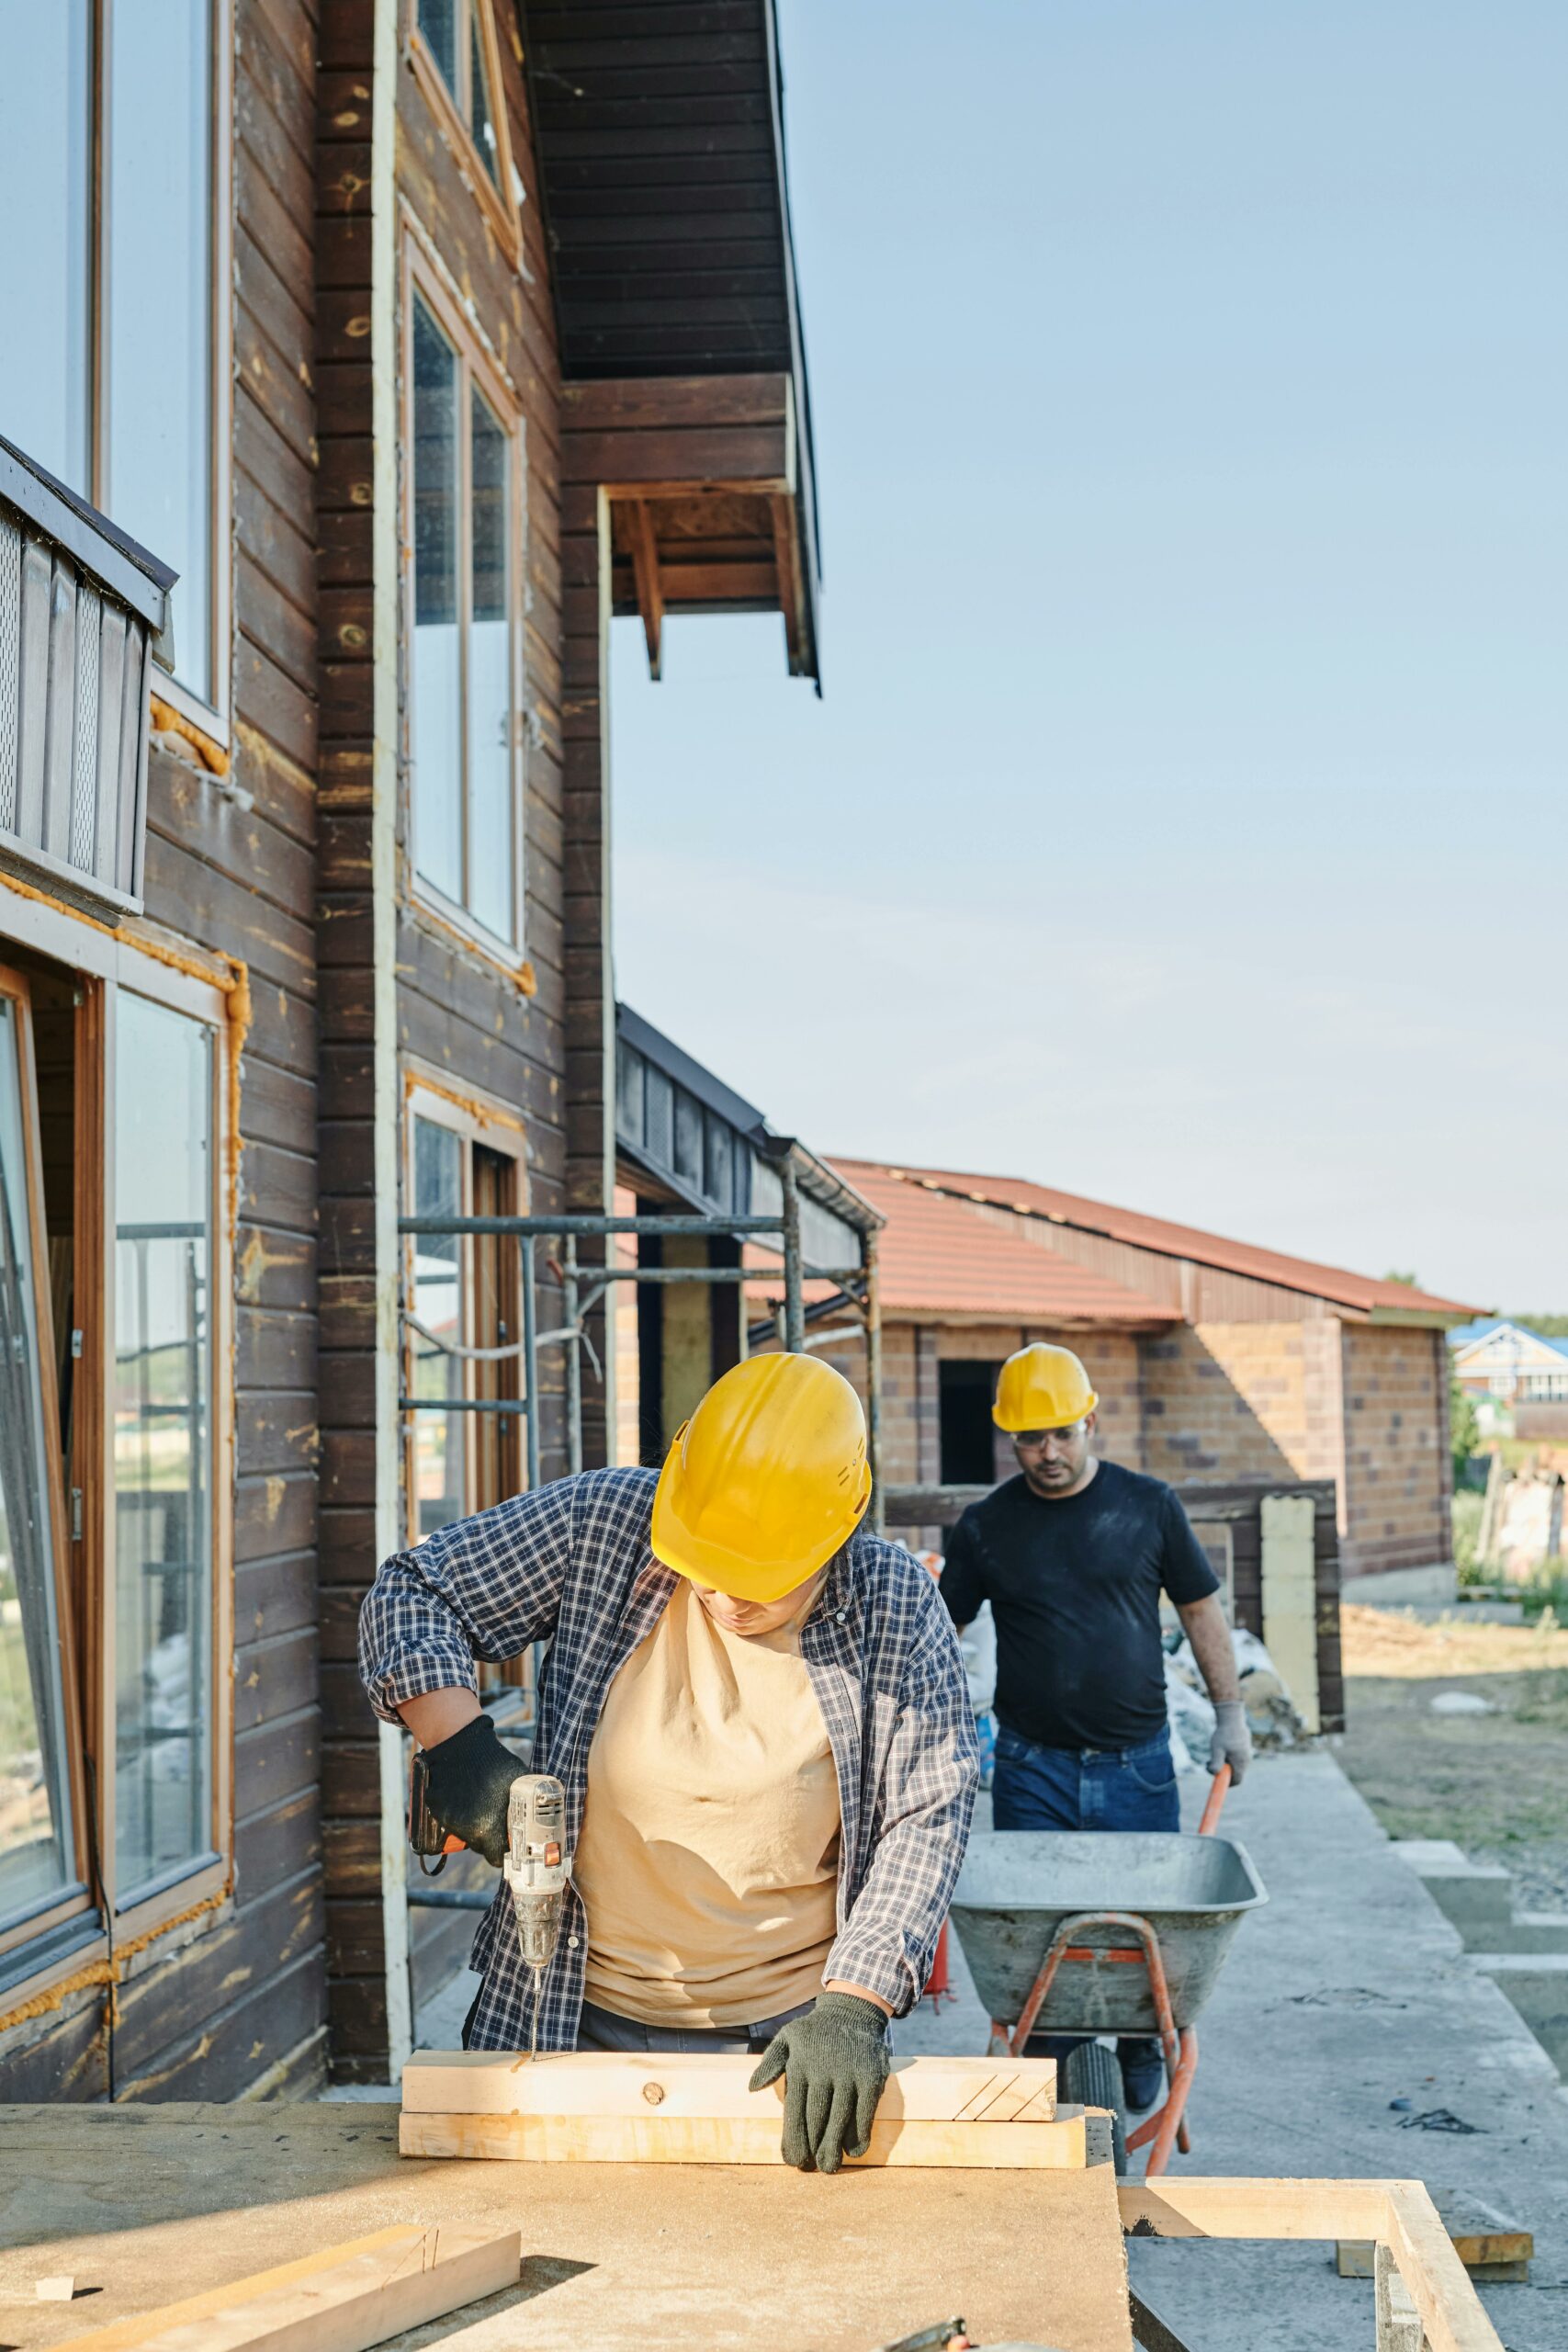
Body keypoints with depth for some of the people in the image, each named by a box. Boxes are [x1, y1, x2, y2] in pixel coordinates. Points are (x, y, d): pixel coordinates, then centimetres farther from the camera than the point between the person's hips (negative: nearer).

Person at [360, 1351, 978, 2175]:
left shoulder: (896, 1610, -10)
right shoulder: (602, 1523, -11)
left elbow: (927, 1819, -7)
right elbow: (409, 1593, -3)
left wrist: (851, 2006, -16)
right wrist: (456, 1739, -19)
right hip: (575, 2017, 1)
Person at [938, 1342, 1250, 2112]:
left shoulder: (1148, 1506, 1)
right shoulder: (988, 1525, 0)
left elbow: (1200, 1610, 9)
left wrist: (1230, 1714, 8)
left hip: (1136, 1762, 0)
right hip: (1032, 1766, 0)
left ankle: (1142, 2054, 30)